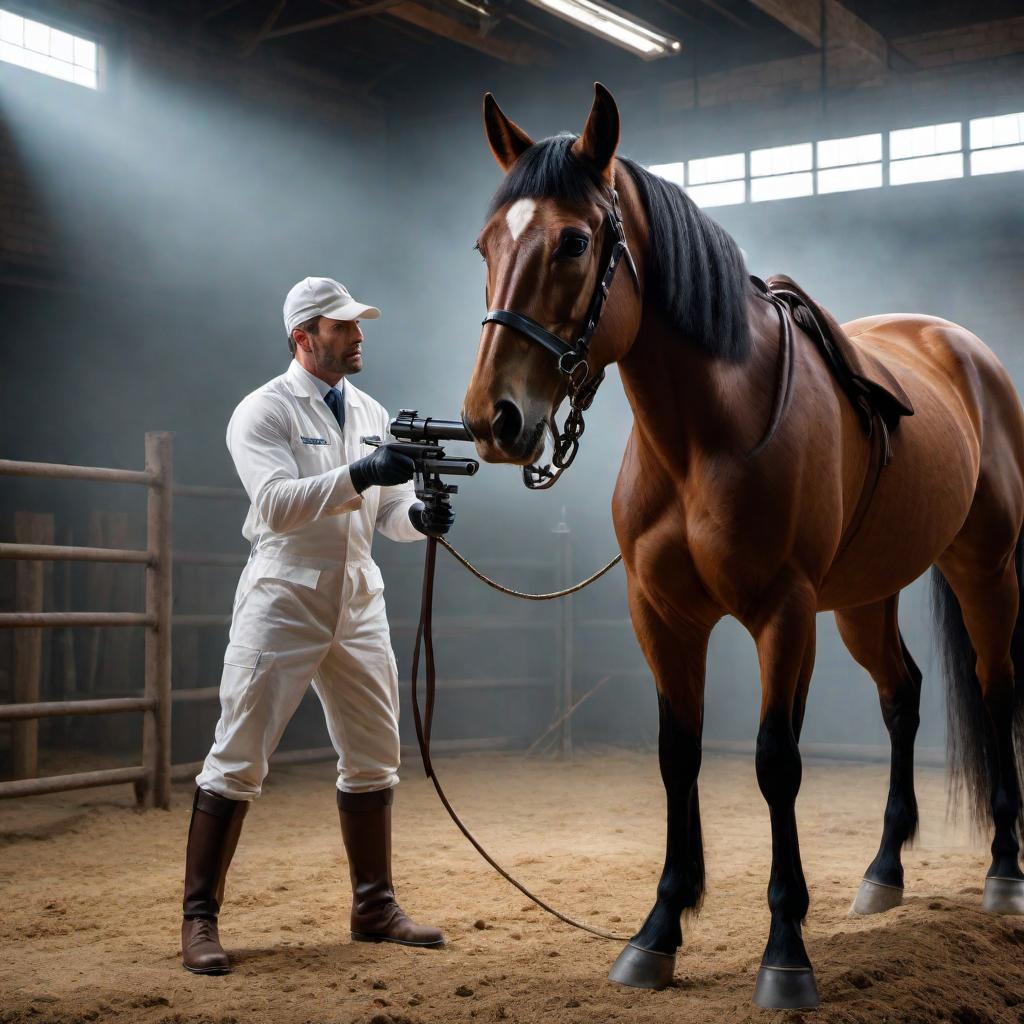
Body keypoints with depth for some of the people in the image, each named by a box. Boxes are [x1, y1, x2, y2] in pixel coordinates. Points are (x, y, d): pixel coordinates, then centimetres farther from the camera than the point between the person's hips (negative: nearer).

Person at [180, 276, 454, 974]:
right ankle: (200, 918, 5)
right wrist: (359, 475, -31)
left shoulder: (373, 413, 11)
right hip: (283, 602, -6)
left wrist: (420, 517, -13)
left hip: (359, 603, 7)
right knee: (238, 761, -4)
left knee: (374, 760, 11)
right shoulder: (263, 411, -7)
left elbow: (389, 507, 10)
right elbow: (276, 505, -22)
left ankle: (375, 908, 24)